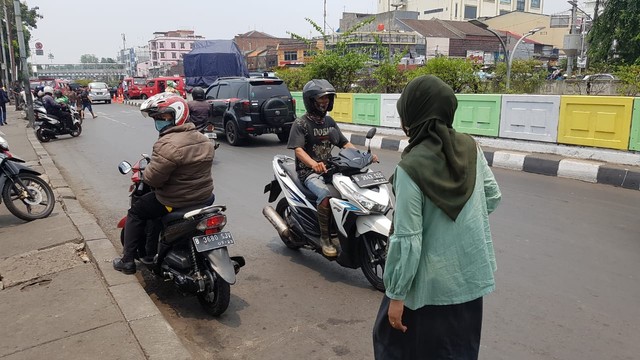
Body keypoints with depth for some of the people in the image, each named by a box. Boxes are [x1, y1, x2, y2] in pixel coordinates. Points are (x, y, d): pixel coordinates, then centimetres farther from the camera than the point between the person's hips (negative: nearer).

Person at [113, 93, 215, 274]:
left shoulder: (168, 144, -24)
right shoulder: (203, 140, 4)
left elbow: (152, 177, -23)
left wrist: (145, 172, 0)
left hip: (176, 202, -8)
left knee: (136, 212, 14)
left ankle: (128, 260, 20)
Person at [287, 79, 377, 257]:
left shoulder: (329, 121, 14)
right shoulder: (300, 123, -7)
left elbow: (345, 143, 12)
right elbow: (298, 149, -20)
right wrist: (313, 164, -40)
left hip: (328, 169, 6)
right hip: (309, 172, -6)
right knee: (325, 196, -34)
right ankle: (325, 238, -19)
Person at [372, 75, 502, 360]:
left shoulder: (411, 167, -24)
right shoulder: (471, 148, -7)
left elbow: (407, 239, -22)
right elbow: (493, 196, 7)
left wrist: (396, 294, -12)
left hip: (430, 284, -6)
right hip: (471, 275, 6)